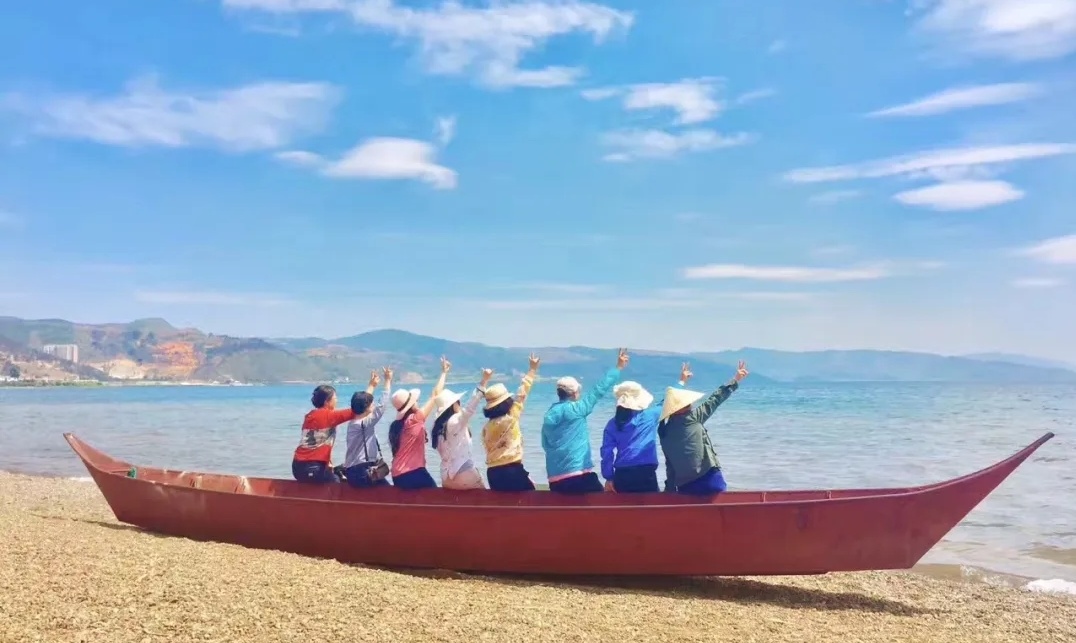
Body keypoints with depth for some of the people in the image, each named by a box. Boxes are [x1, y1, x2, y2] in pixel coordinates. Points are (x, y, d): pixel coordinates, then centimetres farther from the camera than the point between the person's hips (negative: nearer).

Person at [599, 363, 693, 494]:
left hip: (622, 475, 3)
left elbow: (607, 452, 3)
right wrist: (682, 382, 30)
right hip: (646, 473, -3)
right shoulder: (650, 416, 2)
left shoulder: (613, 424, 6)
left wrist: (609, 478, 7)